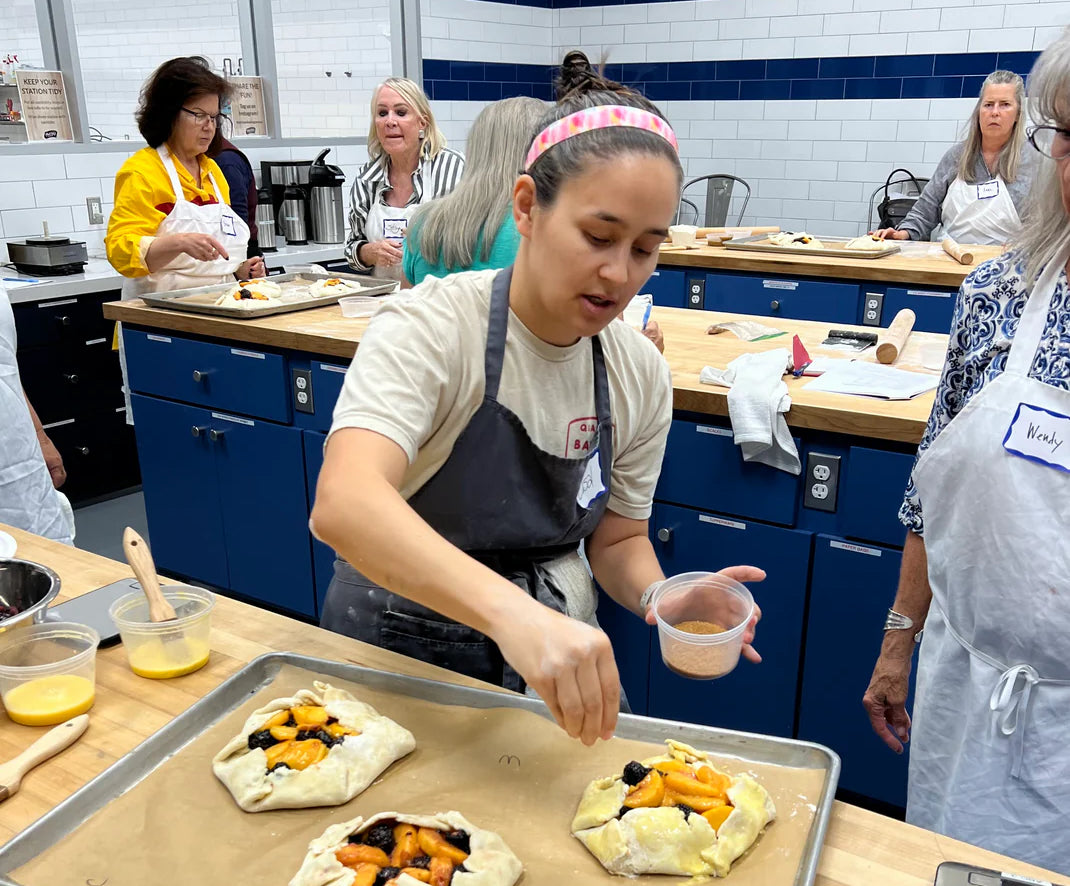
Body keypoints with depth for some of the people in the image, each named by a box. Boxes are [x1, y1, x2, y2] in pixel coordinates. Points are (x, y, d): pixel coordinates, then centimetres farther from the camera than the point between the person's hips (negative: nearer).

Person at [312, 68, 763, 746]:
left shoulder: (641, 375, -5)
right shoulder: (431, 329, -21)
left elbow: (617, 539, 6)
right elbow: (343, 505, -37)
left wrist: (659, 599, -16)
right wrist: (512, 611, -50)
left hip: (552, 647, 4)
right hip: (403, 648, -3)